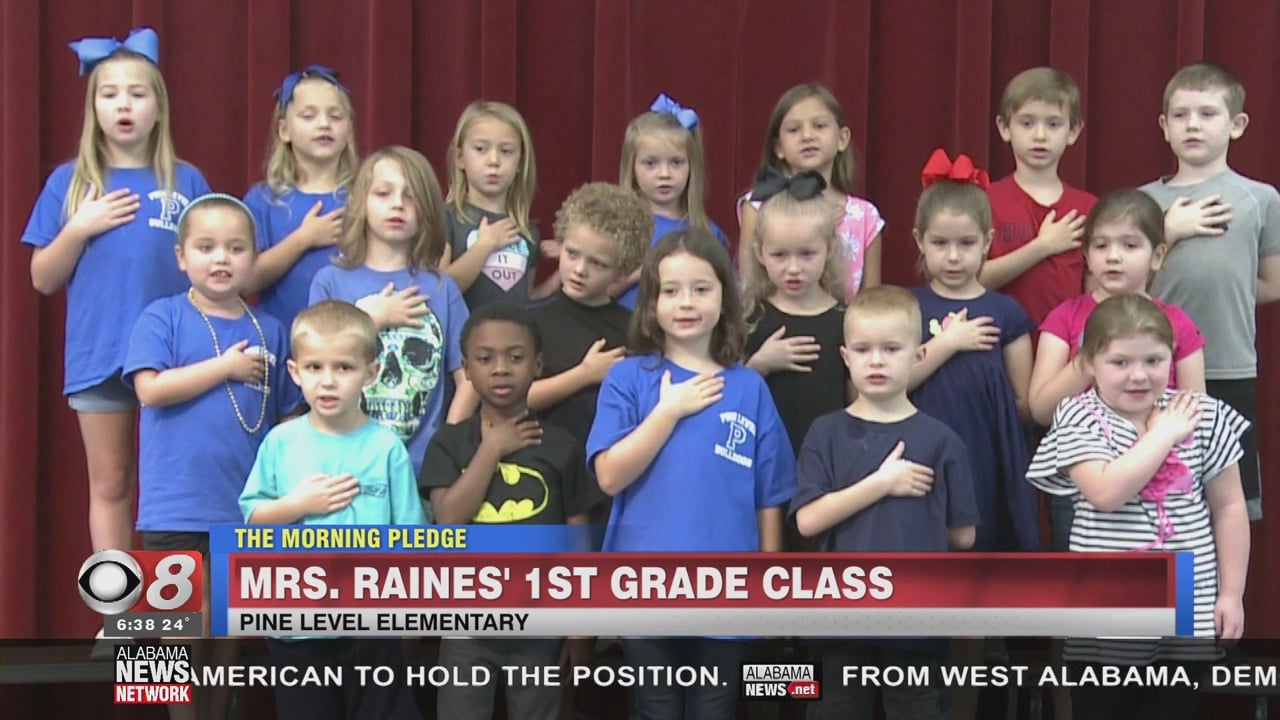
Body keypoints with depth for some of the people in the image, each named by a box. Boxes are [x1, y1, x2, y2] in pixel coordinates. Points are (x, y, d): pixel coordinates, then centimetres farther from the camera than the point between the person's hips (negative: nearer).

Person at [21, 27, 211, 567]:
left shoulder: (187, 182, 4)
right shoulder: (69, 182, 4)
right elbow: (43, 279, 4)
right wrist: (80, 228, -11)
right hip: (98, 354, 0)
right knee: (110, 486, 8)